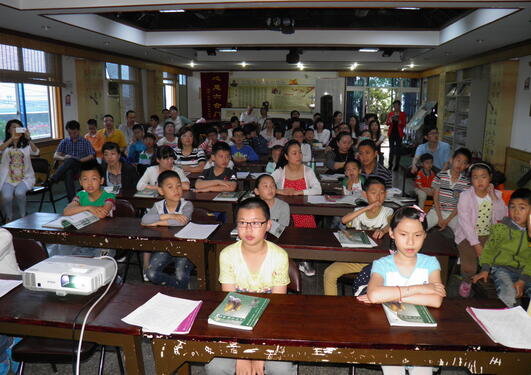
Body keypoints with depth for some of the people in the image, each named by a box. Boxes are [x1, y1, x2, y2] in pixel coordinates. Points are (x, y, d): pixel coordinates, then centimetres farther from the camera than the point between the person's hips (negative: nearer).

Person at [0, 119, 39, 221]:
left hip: (25, 178, 0)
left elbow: (36, 152, -14)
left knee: (19, 193, -30)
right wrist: (12, 138, -26)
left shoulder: (26, 145, 9)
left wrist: (29, 139, -29)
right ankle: (9, 218, 2)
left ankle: (22, 216, -6)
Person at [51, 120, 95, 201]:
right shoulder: (64, 142, 20)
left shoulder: (85, 142, 14)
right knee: (68, 173, -38)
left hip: (81, 166, -1)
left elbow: (91, 156, 2)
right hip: (68, 167, 1)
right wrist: (63, 158, -13)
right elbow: (55, 156, 11)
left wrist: (79, 160, -15)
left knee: (70, 160, -37)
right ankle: (72, 199, -45)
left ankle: (53, 179, -42)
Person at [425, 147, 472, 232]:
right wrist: (440, 218, -11)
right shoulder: (440, 176, -4)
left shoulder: (466, 182, -2)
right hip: (437, 211, 0)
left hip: (454, 213, 1)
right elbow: (435, 198, -3)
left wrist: (447, 220, -12)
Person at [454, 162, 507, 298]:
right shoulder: (465, 195, -12)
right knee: (469, 268, -19)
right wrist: (476, 245, -20)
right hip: (468, 236, -3)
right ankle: (466, 282, 16)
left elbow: (501, 216, -10)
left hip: (488, 235, 4)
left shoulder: (496, 194, 2)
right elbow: (465, 222, -17)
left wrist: (493, 196, -17)